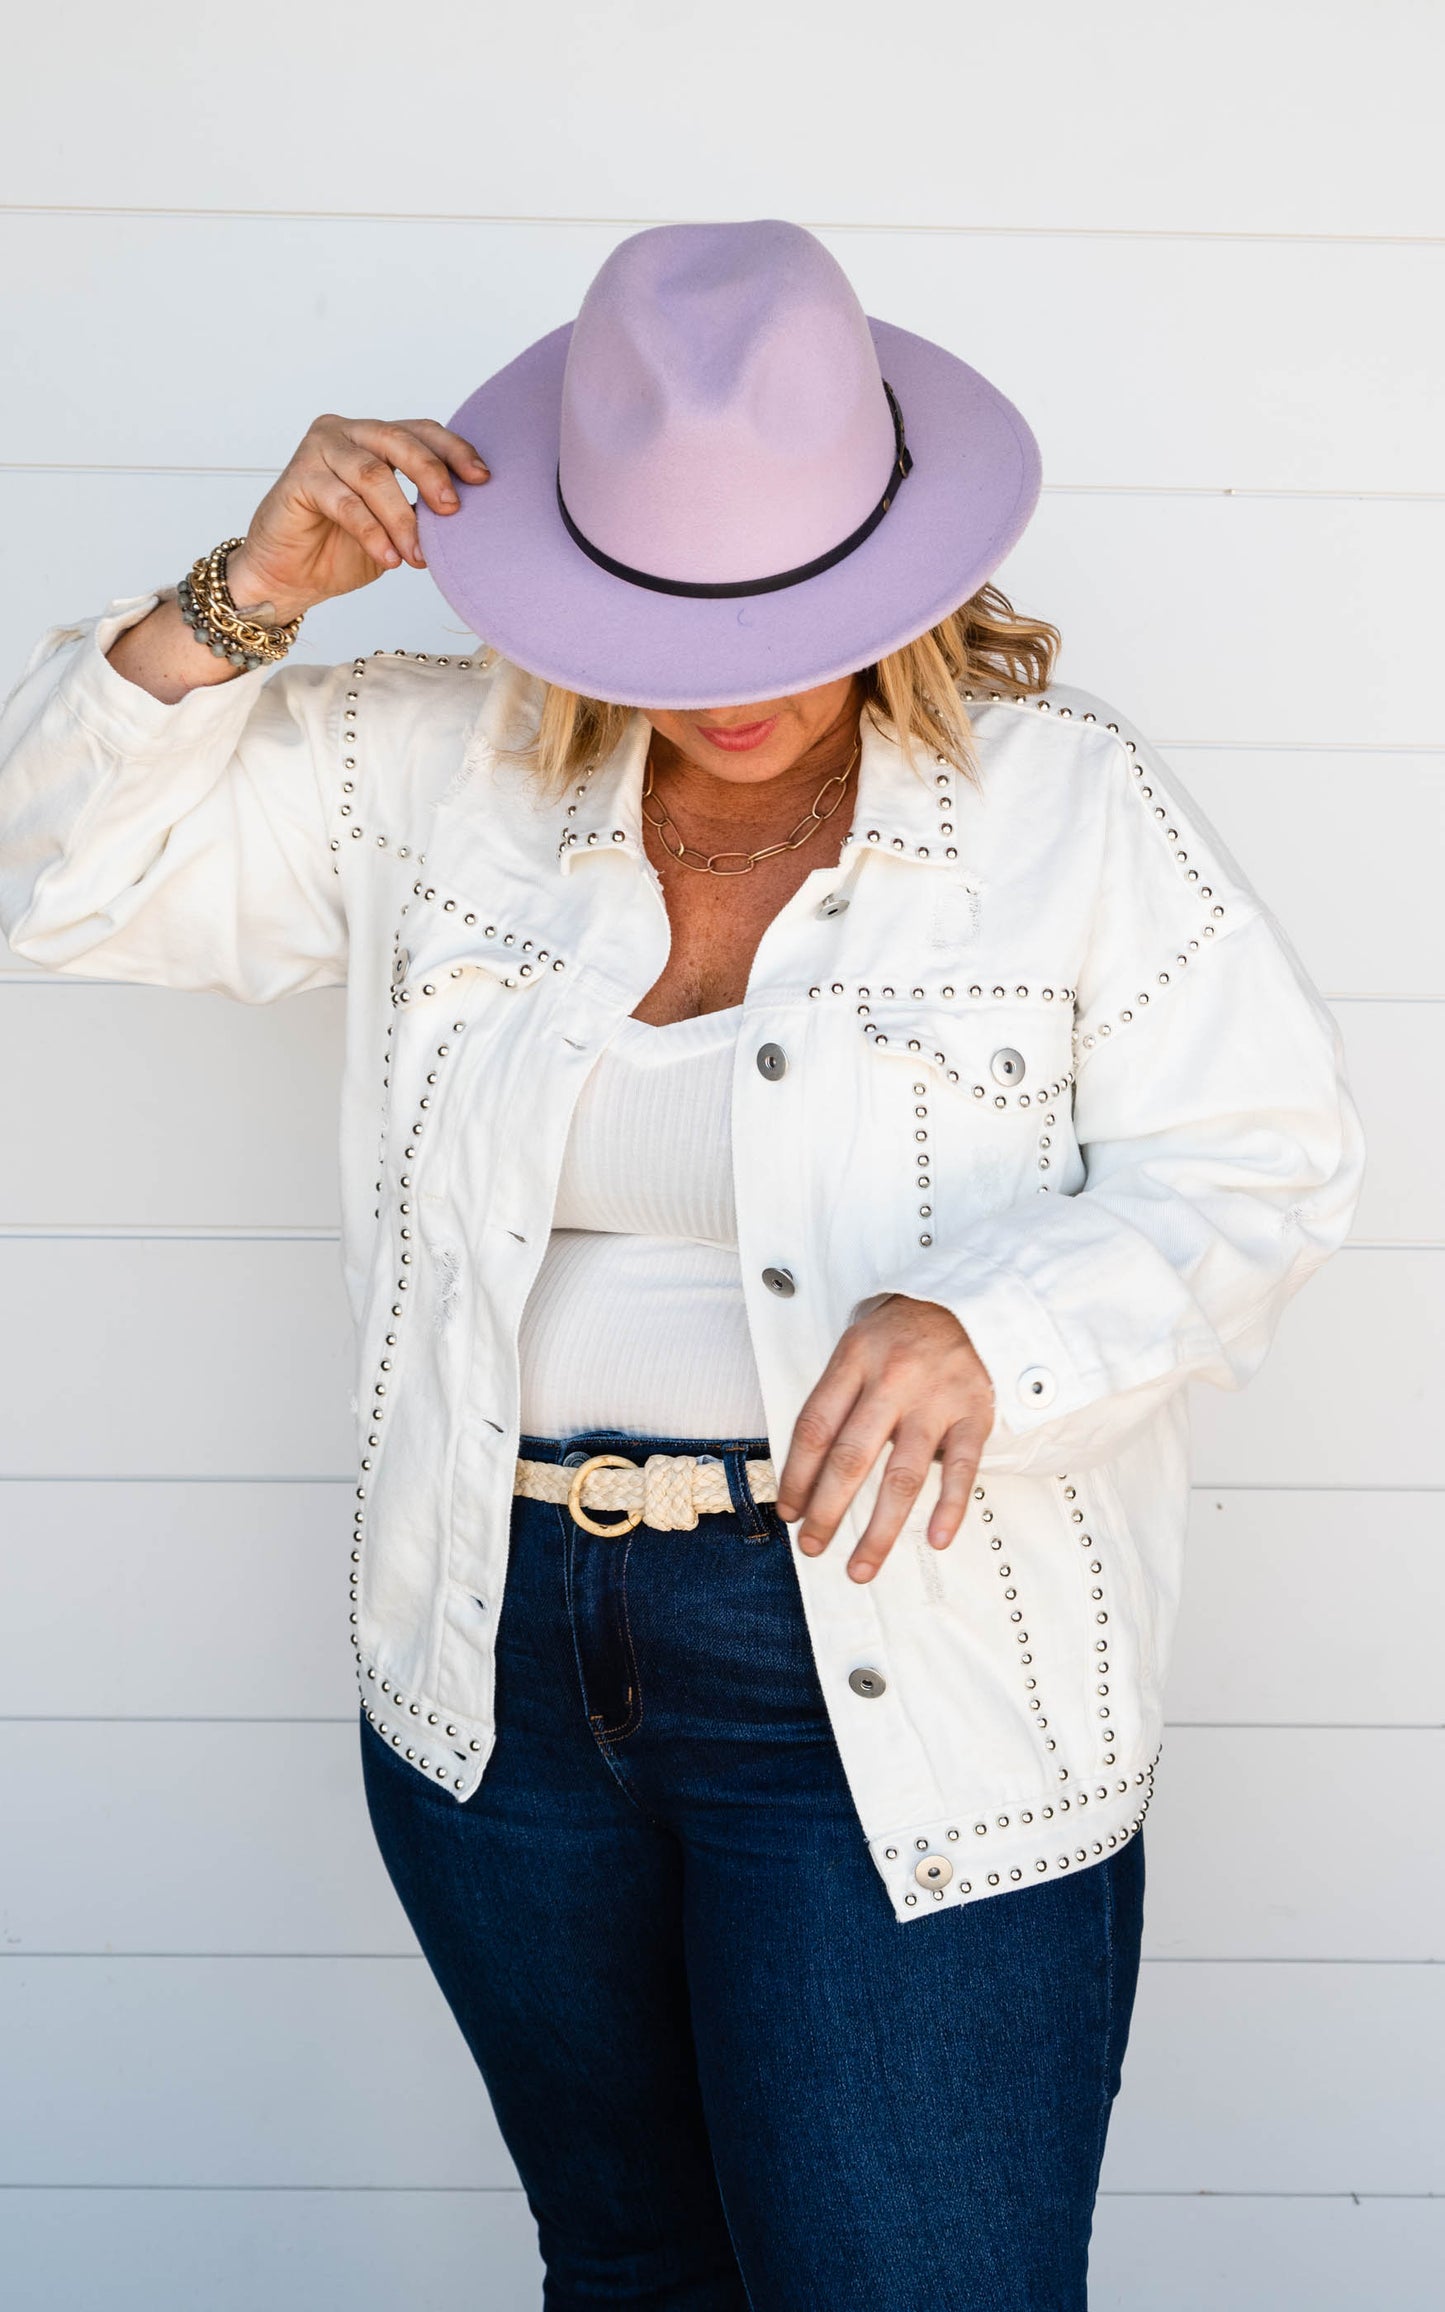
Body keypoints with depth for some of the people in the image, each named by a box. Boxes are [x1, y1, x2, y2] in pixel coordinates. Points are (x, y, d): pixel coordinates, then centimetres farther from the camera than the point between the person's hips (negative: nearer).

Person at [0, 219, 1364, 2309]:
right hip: (499, 1656, 4)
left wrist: (985, 1332, -27)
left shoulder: (1064, 801, -9)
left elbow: (1254, 1166, -9)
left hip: (900, 1688, -3)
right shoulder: (440, 772, 0)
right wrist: (254, 593, -11)